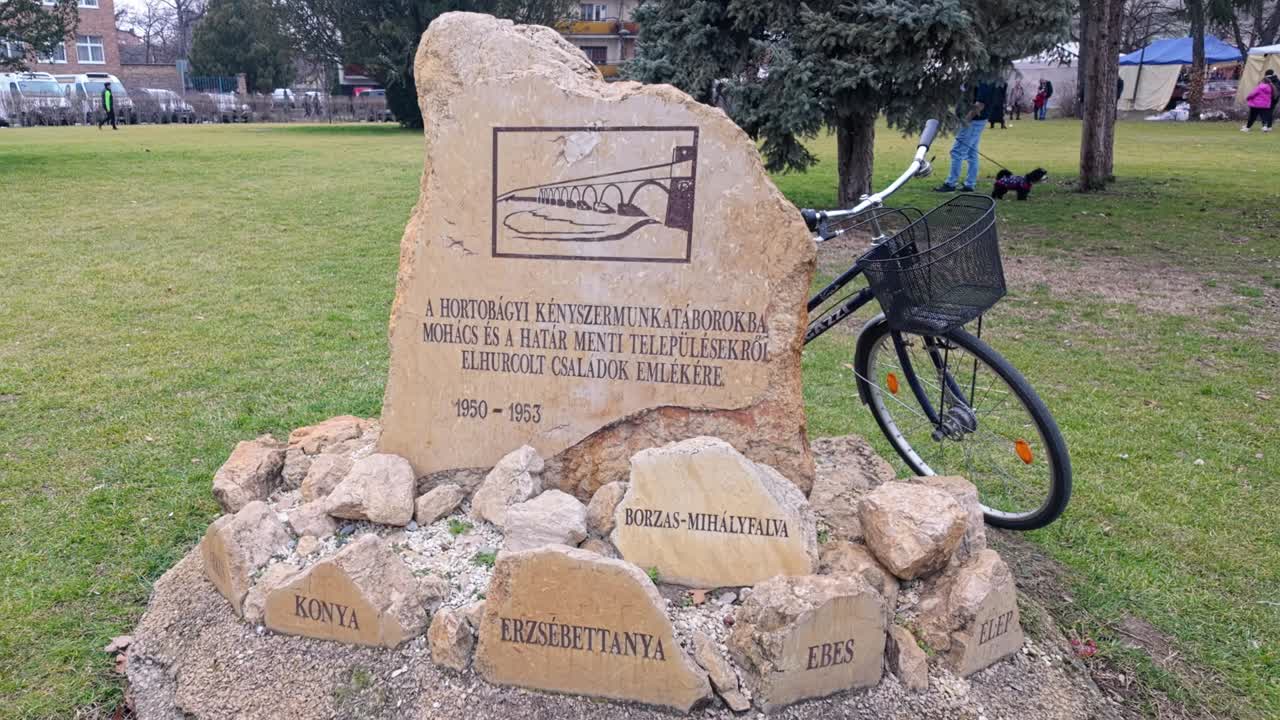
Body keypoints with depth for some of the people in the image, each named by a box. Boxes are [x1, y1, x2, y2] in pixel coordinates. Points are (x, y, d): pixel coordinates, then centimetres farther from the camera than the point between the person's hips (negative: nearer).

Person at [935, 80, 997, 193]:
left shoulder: (983, 84, -20)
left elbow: (980, 105, -25)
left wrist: (967, 119, -20)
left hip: (974, 121, -10)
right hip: (977, 121, 10)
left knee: (957, 152, -5)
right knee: (971, 153, 13)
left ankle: (950, 184, -1)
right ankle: (969, 185, 18)